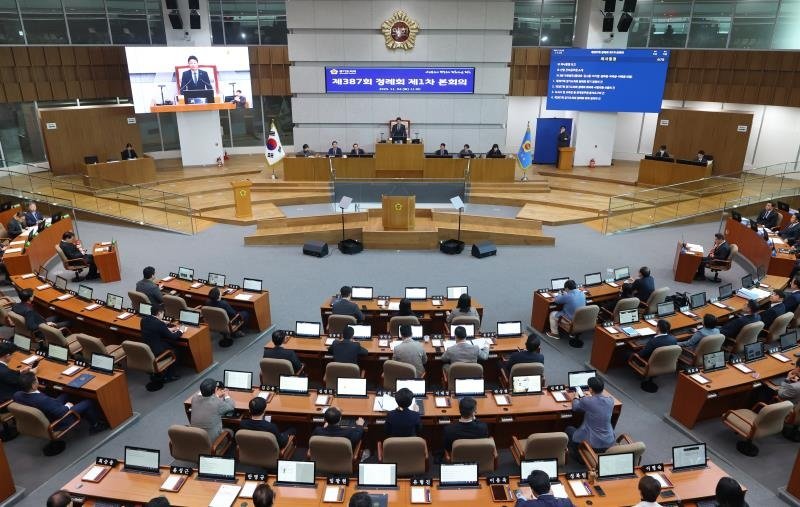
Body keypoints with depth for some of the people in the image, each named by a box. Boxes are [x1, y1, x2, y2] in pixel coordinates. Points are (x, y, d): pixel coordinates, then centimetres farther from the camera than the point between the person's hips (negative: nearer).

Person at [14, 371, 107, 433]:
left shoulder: (17, 395, -20)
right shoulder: (43, 400, -42)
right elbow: (62, 413, -30)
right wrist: (67, 406, -9)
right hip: (55, 425, -8)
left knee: (65, 395, 26)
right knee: (88, 403, 4)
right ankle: (95, 426, 30)